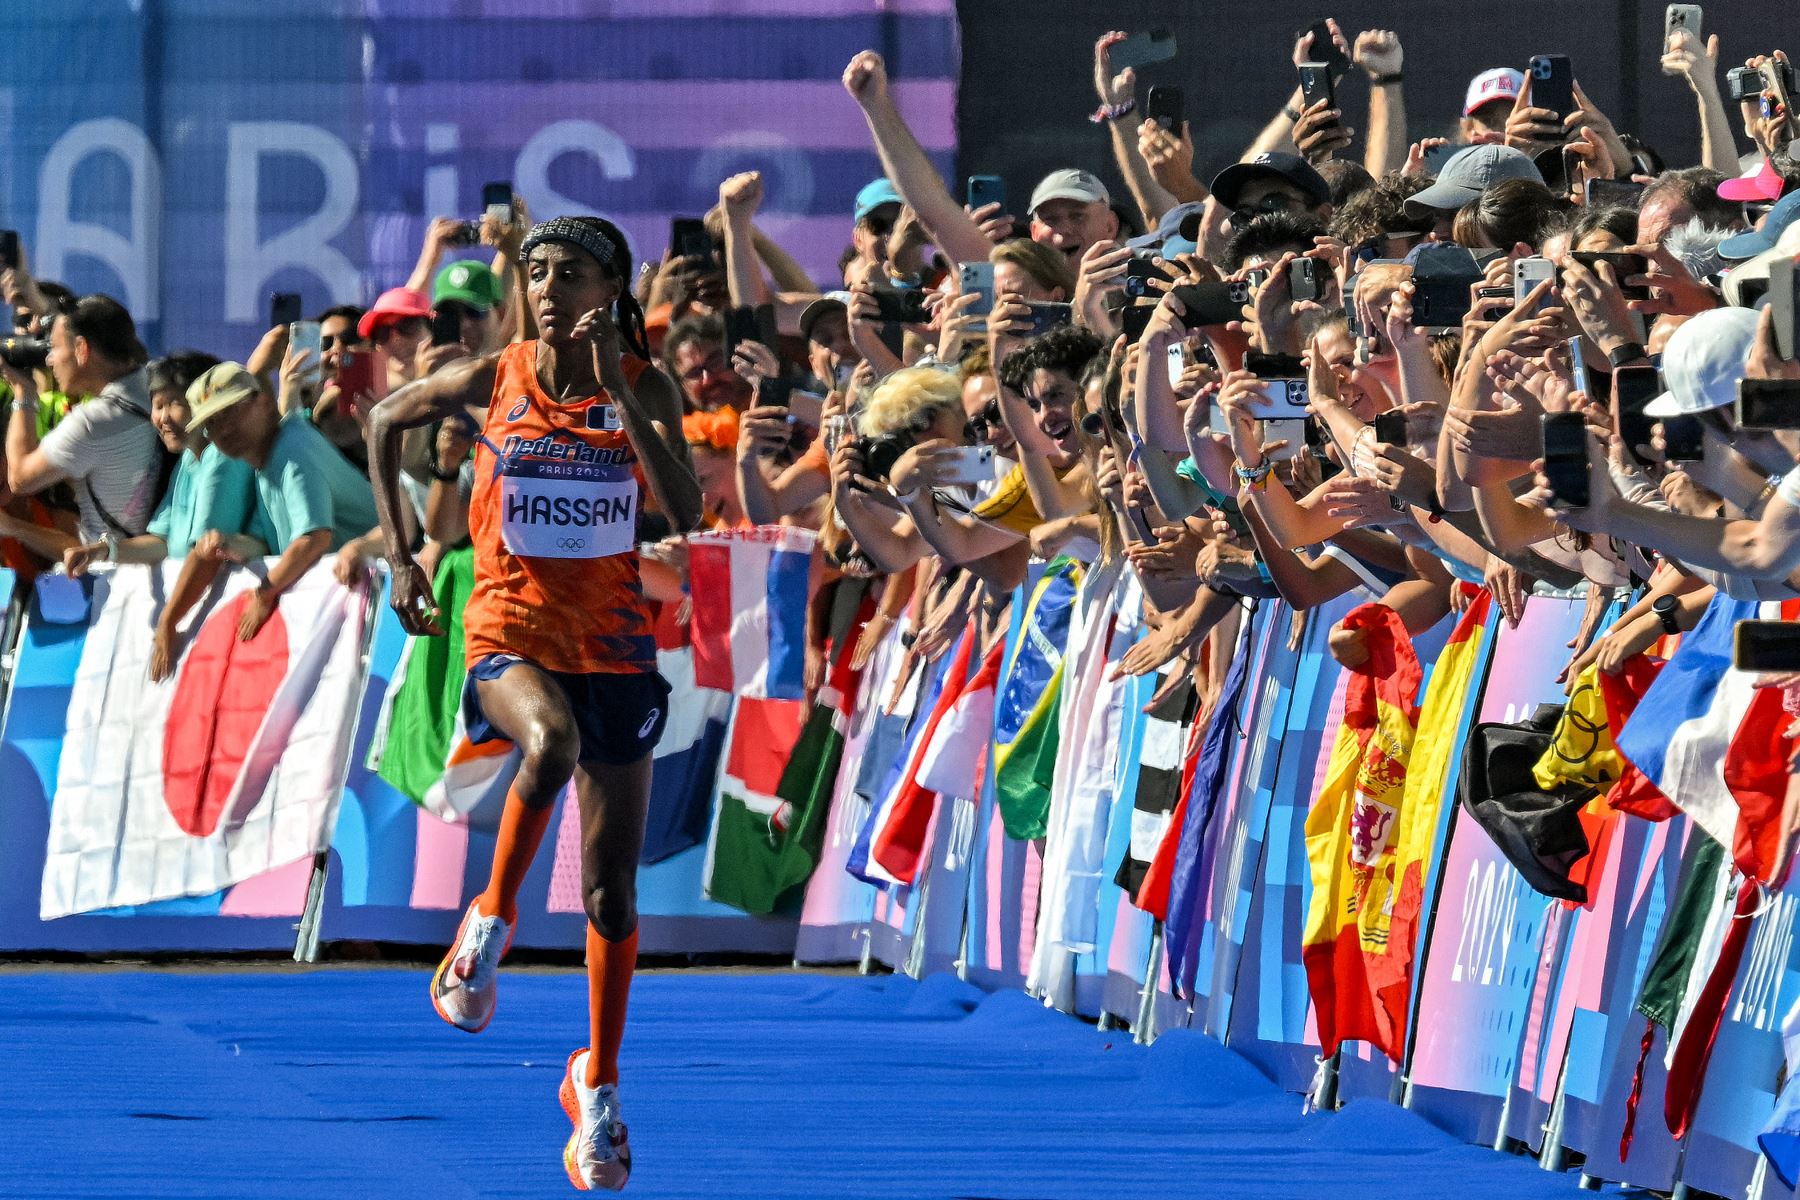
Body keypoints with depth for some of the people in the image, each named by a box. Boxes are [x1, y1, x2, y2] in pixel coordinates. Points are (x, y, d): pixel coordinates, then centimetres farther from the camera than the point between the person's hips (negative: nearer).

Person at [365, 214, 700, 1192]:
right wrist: (399, 556, 11)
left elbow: (685, 510, -17)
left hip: (614, 646, 2)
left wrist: (618, 389, -22)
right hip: (510, 634, -2)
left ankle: (599, 1080, 22)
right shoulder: (490, 382, -2)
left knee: (611, 891, 5)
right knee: (551, 740, -39)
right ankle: (490, 922, -18)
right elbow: (385, 423, 16)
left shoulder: (643, 388, -3)